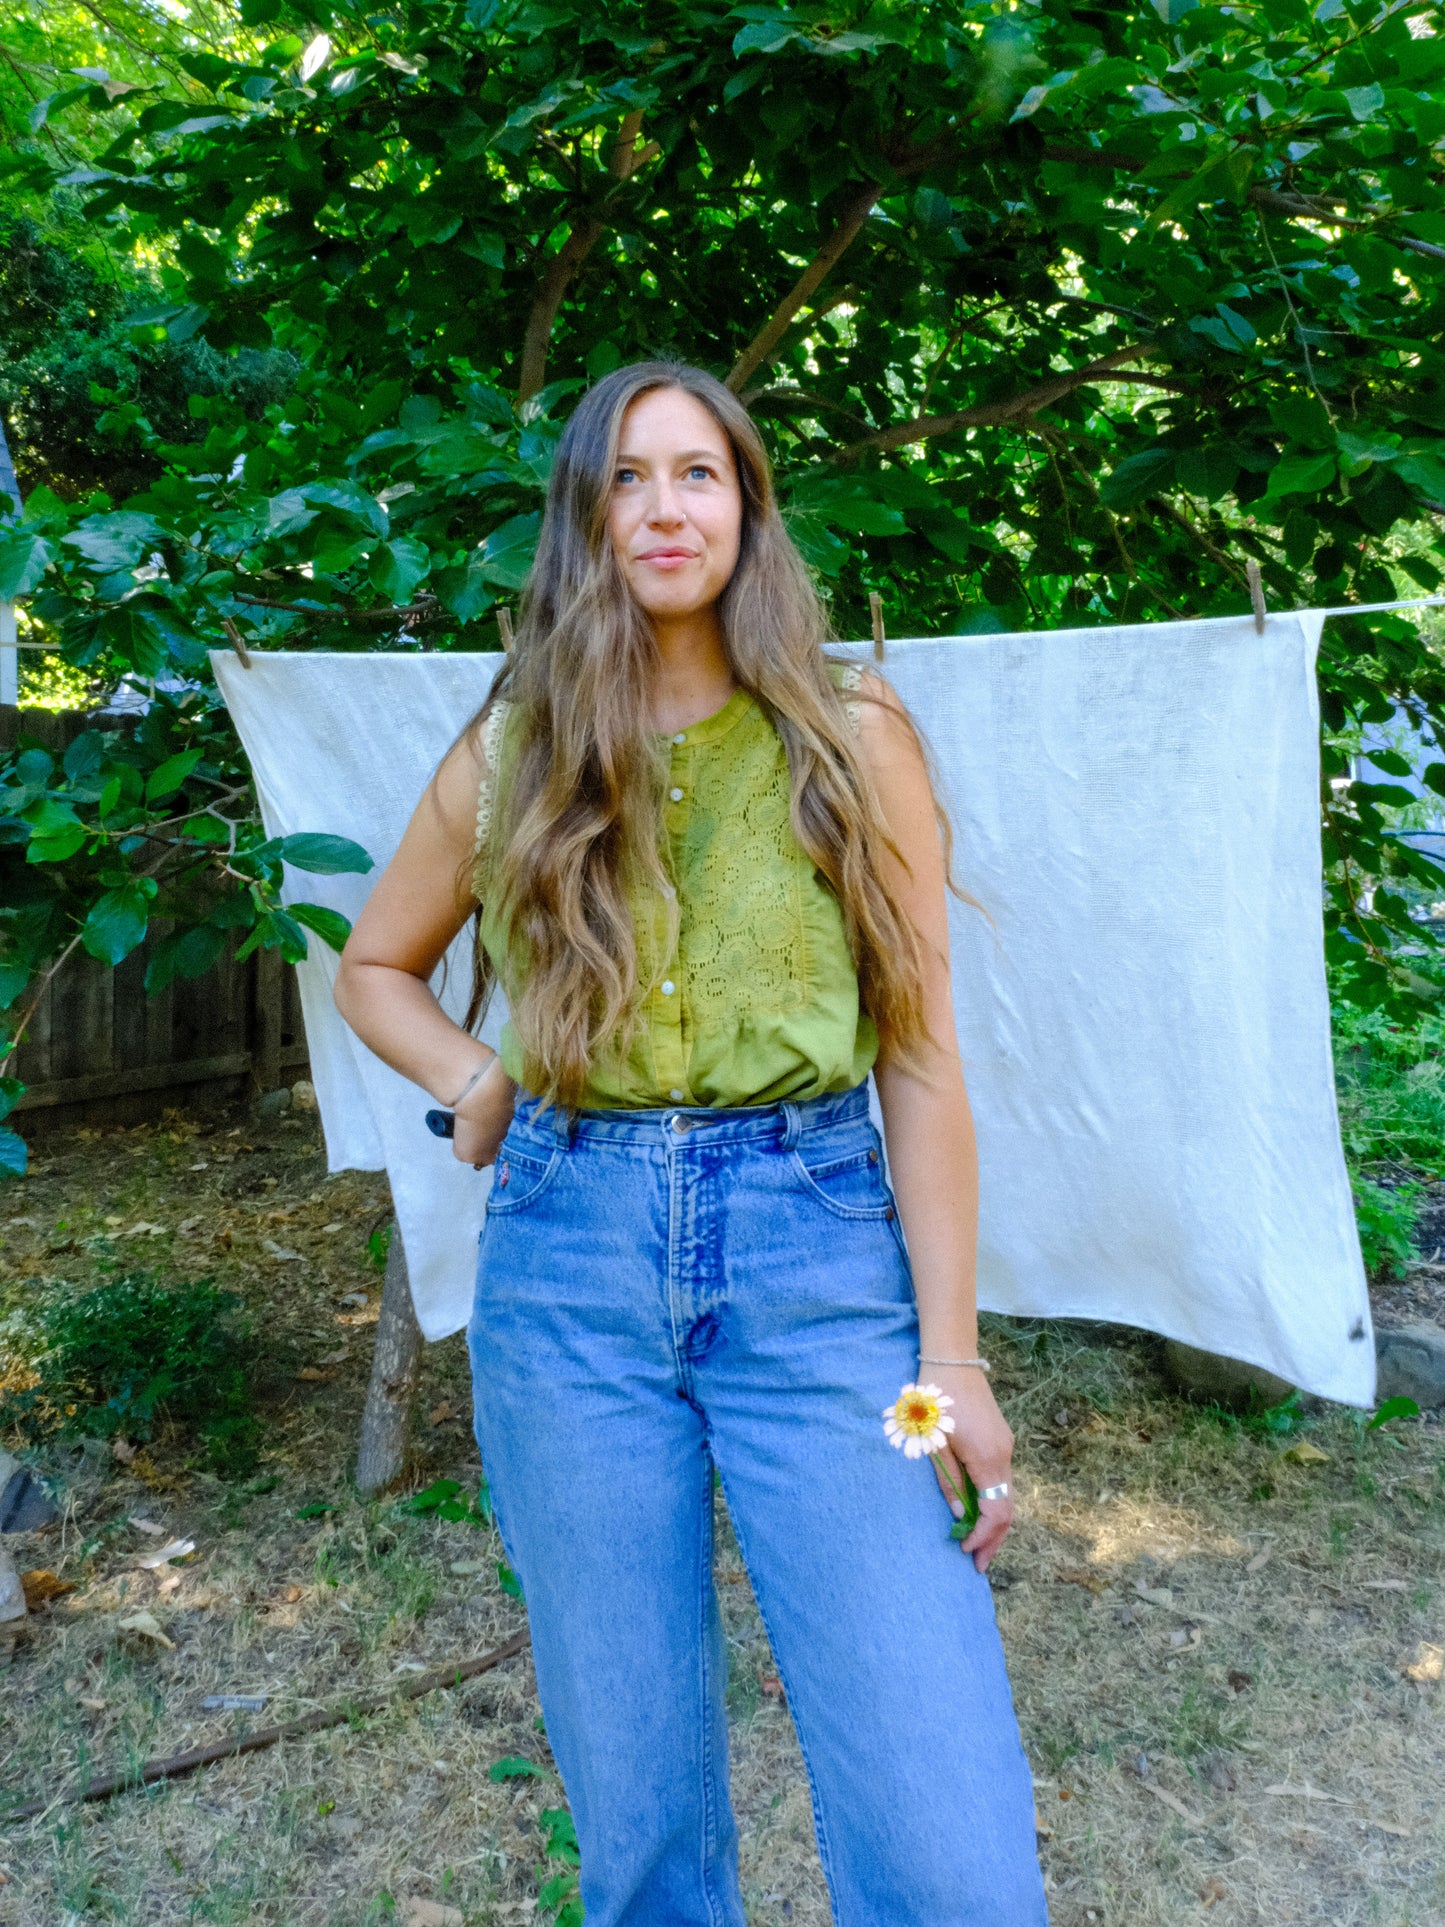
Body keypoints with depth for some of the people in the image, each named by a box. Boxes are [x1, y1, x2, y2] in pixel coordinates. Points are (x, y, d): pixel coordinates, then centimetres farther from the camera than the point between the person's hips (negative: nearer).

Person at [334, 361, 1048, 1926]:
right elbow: (374, 969, 22)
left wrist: (950, 1351, -5)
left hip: (816, 1249, -1)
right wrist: (477, 1084, 2)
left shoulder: (852, 739, 2)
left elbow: (920, 1054, 0)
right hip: (568, 1262, 2)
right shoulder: (507, 763, 7)